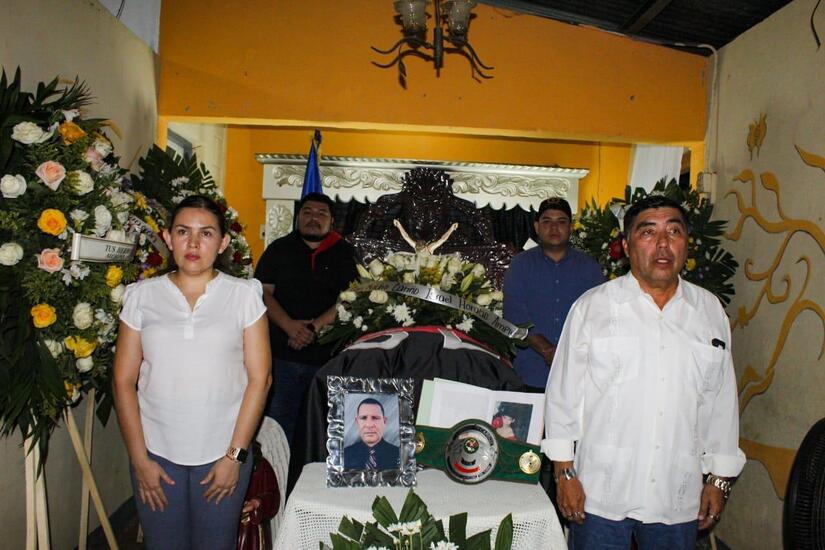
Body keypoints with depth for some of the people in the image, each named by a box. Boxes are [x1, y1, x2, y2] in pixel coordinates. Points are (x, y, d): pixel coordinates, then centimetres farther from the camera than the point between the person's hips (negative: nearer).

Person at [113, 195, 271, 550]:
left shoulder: (244, 295, -4)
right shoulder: (141, 296, 0)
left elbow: (259, 378, -5)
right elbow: (124, 380, 1)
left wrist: (235, 455, -7)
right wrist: (139, 458, -2)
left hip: (223, 453, -1)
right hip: (156, 452, 1)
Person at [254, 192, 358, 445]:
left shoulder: (345, 254, 6)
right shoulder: (279, 249, 10)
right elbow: (264, 293, 2)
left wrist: (314, 327, -15)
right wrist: (290, 326, -14)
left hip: (328, 356, -1)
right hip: (282, 353, 1)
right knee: (280, 421, 6)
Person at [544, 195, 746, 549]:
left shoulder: (710, 311, 5)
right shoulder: (591, 307, -5)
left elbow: (722, 401, 10)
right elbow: (563, 394, -3)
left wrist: (719, 480, 11)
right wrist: (565, 473, -4)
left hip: (679, 497, 3)